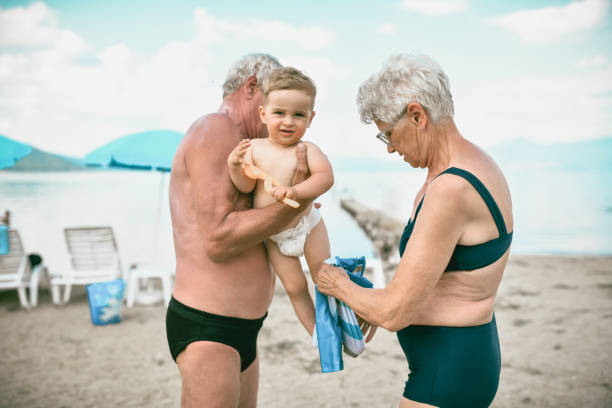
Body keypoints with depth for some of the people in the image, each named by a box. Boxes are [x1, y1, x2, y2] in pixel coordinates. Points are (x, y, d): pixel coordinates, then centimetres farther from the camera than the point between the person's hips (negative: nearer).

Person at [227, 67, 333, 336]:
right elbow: (246, 186, -11)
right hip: (273, 236, 3)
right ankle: (317, 333, 28)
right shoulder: (255, 148, -8)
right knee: (295, 287, 11)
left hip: (306, 225, -2)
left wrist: (295, 191, -46)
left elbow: (325, 177, -32)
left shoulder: (307, 149, -17)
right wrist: (235, 166, -30)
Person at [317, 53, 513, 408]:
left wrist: (340, 286, -6)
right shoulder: (474, 164, 5)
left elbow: (395, 314, -25)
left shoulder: (450, 190, -26)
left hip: (448, 372, -9)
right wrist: (371, 305, 16)